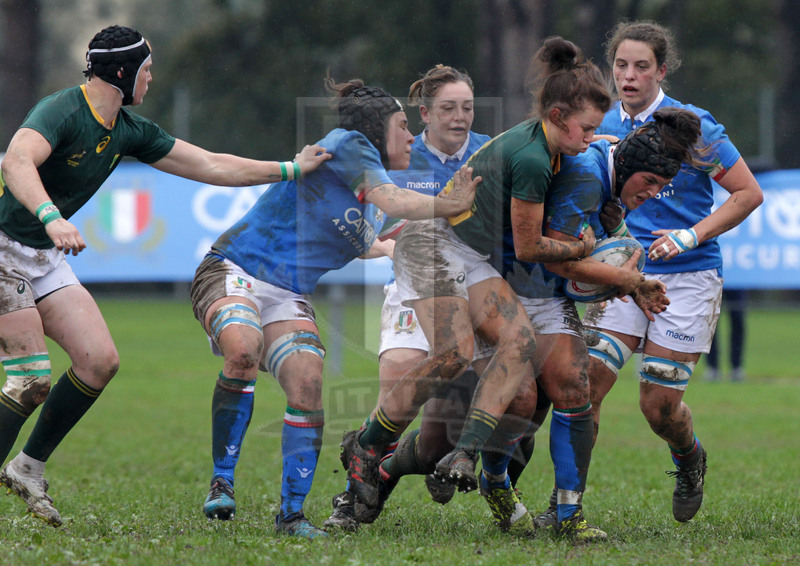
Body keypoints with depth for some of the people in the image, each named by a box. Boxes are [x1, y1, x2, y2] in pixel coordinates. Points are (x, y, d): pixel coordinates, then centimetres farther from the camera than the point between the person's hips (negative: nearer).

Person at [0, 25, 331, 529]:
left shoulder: (129, 131, 7)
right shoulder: (62, 111, -20)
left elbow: (211, 166, 13)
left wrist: (292, 169, 11)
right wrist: (51, 217, -55)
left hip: (46, 257, 9)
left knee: (99, 361, -2)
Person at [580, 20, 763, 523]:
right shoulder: (602, 129, 6)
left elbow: (749, 194, -5)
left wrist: (692, 236, -15)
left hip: (687, 279, -4)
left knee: (660, 405, -1)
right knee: (587, 381, -14)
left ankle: (689, 460, 34)